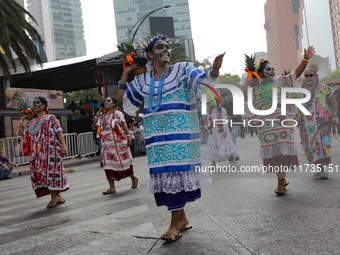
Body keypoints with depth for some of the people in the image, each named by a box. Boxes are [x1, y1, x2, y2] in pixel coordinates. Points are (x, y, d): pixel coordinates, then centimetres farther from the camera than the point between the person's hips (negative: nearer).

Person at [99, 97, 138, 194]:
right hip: (107, 145, 6)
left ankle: (134, 178, 25)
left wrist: (128, 138, -15)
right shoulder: (104, 116, 15)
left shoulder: (117, 114, -5)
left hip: (118, 143, -6)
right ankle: (112, 187, 2)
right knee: (108, 164, 0)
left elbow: (124, 127, -10)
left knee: (123, 162, 2)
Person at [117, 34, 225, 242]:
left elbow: (202, 79, -13)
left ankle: (175, 225, 2)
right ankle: (183, 219, 21)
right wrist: (125, 74, 10)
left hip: (180, 131, -4)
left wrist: (214, 70, -35)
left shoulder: (182, 70, 3)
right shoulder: (143, 80, 11)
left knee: (177, 171, -8)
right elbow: (123, 100, 18)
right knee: (163, 173, 5)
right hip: (156, 133, 4)